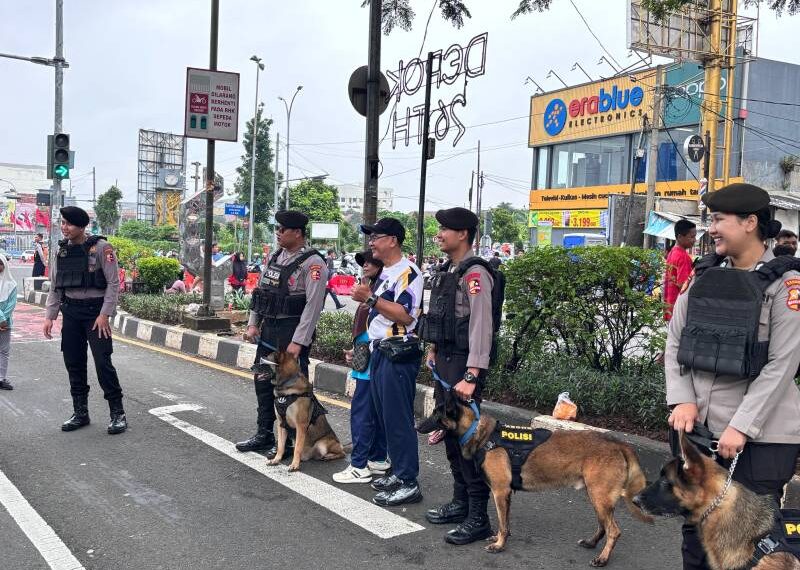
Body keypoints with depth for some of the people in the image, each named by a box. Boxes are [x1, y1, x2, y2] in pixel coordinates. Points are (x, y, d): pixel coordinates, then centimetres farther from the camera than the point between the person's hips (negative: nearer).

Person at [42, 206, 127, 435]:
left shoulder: (100, 247, -9)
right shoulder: (62, 250, 8)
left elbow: (113, 283, -11)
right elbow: (55, 286, 14)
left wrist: (105, 315, -16)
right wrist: (49, 316, 7)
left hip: (95, 311, -6)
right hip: (70, 312, 6)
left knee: (103, 362, -8)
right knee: (73, 363, 8)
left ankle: (118, 413, 1)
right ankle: (80, 413, 19)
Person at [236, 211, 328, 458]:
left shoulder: (312, 263, -14)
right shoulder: (274, 257, 12)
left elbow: (313, 305, -19)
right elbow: (259, 290, 19)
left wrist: (298, 342, -21)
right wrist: (253, 323, 13)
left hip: (292, 332, -8)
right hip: (268, 329, 8)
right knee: (263, 380, 15)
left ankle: (288, 440, 11)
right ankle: (264, 434, 29)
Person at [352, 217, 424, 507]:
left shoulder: (406, 272, -14)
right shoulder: (385, 273, 17)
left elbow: (405, 315, -24)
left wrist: (371, 298, -22)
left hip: (399, 355, -10)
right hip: (379, 352, 10)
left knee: (398, 419, -7)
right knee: (386, 416, 14)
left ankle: (409, 483, -1)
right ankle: (398, 473, 24)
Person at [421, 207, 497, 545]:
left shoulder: (474, 273, -16)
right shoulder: (447, 271, 13)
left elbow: (481, 327, -22)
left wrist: (471, 376, -26)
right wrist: (433, 351, 18)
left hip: (463, 364, -10)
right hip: (444, 361, 10)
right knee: (449, 432, 16)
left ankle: (477, 517, 4)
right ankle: (460, 503, 29)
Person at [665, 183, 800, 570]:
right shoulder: (703, 275, 7)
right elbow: (675, 342, 6)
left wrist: (742, 426, -17)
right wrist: (682, 400, -7)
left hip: (760, 434, -5)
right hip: (698, 424, 5)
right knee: (695, 523, 16)